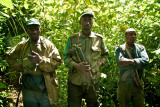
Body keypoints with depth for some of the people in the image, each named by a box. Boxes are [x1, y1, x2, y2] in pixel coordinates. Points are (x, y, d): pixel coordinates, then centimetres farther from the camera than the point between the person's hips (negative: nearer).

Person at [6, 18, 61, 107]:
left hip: (45, 89, -2)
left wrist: (41, 60, -24)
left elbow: (57, 61, -10)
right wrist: (20, 67, 3)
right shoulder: (22, 45, 6)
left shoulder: (48, 44, -2)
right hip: (28, 89, 2)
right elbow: (10, 58, 18)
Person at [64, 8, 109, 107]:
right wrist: (77, 66, -17)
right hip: (75, 81, -1)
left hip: (93, 81, 2)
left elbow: (105, 54, 20)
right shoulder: (73, 38, -1)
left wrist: (100, 63, 1)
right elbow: (66, 58, 0)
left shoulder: (99, 38, 4)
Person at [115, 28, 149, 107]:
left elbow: (146, 60, -13)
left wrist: (129, 61, -20)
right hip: (124, 85, -2)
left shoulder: (140, 48, 7)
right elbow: (120, 63, -21)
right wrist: (138, 62, -15)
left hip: (138, 84, 3)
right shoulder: (120, 49, -2)